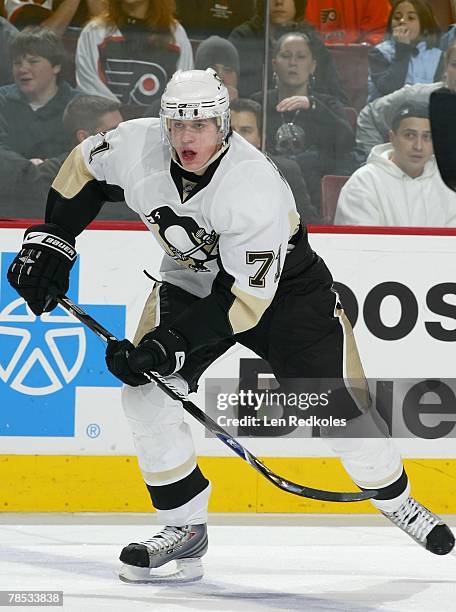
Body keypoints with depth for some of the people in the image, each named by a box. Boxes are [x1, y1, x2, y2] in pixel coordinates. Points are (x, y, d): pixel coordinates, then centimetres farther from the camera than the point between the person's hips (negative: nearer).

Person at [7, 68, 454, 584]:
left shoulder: (254, 187, -37)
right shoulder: (136, 145, -23)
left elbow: (248, 296, -34)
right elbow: (84, 168, 1)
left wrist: (170, 345, -37)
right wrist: (50, 240, -4)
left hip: (279, 277, -4)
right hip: (191, 276, 4)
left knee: (335, 401, -7)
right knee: (145, 392, -14)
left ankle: (396, 502, 20)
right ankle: (184, 529, -2)